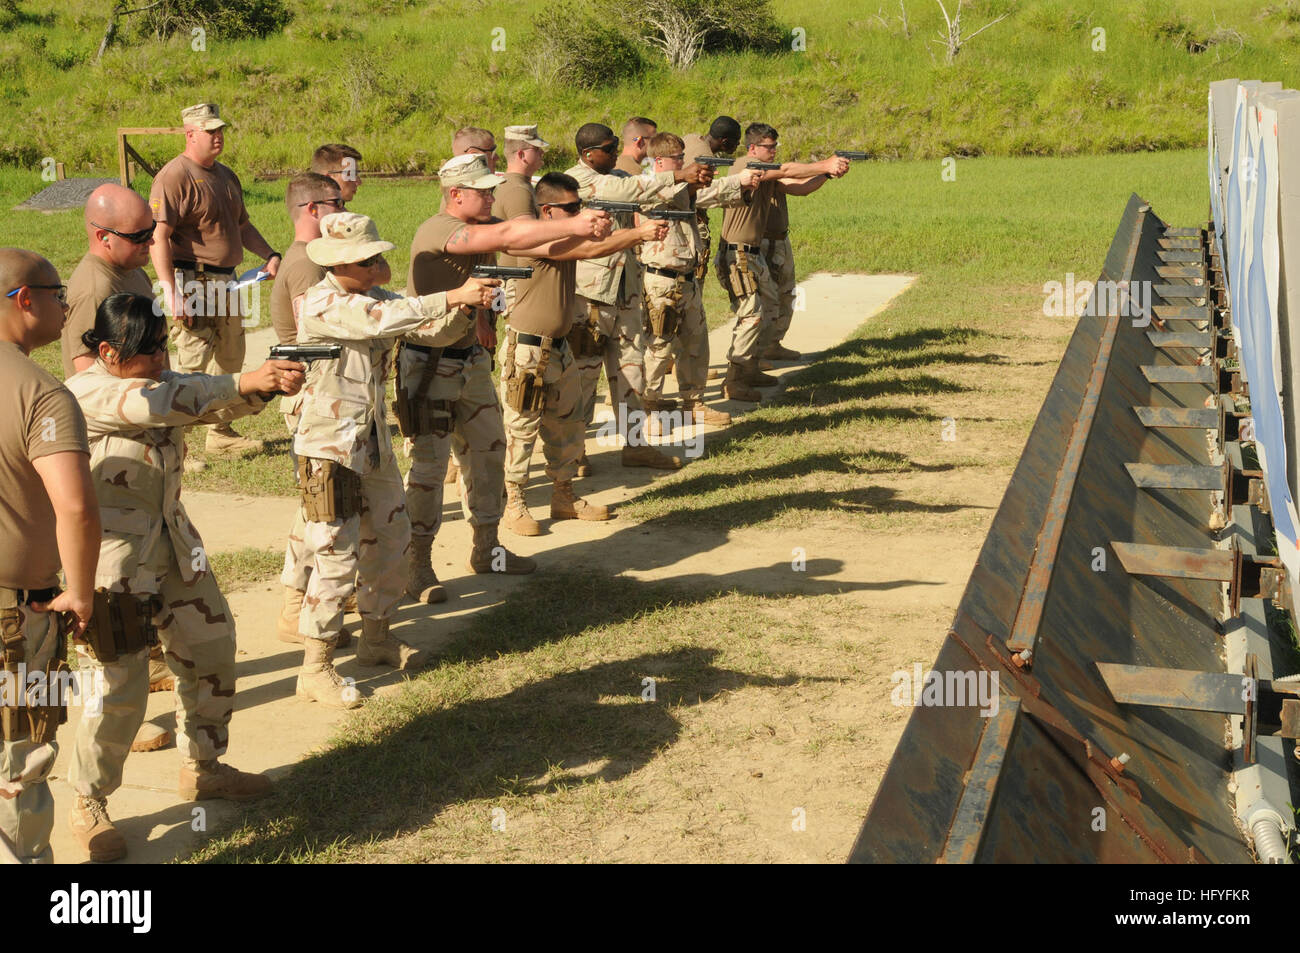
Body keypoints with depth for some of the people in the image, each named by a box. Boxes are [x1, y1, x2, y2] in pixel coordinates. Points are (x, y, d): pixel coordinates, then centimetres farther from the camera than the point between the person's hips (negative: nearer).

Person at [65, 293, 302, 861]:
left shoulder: (158, 382, 7)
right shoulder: (85, 393, -17)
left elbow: (217, 404, -5)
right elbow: (157, 403, -33)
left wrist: (267, 385, -27)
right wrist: (243, 382, -38)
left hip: (173, 543, 8)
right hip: (111, 555, -8)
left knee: (212, 650, 14)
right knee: (118, 687, -6)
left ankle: (202, 768, 36)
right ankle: (88, 805, 16)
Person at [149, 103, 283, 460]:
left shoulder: (226, 176, 17)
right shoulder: (174, 176, -11)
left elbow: (242, 225, 29)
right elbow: (158, 237, -18)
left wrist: (269, 255, 12)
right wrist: (171, 292, -26)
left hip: (227, 281, 9)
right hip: (192, 283, -9)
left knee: (230, 360, 16)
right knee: (192, 366, -11)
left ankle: (221, 434, 29)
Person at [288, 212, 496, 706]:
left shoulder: (375, 297, 6)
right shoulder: (321, 304, -18)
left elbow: (434, 331, 4)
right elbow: (382, 320, -33)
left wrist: (466, 308, -17)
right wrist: (453, 295, -35)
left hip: (373, 442, 9)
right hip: (328, 448, -8)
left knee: (390, 539, 17)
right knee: (335, 557, -6)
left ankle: (376, 637, 35)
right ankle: (315, 668, 5)